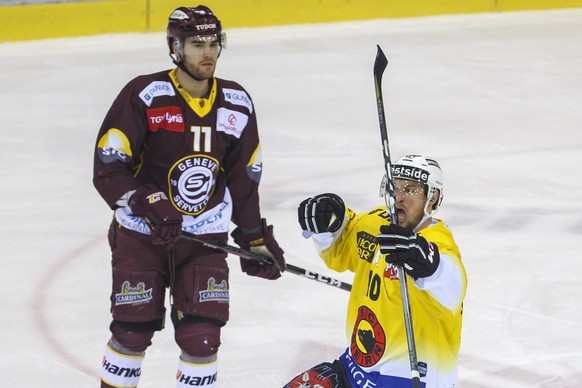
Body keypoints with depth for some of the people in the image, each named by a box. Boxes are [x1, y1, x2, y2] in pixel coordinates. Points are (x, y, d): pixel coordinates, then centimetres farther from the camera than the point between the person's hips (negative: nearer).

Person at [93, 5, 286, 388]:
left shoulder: (237, 104, 0)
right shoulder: (144, 96, -15)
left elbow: (244, 177, 11)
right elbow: (107, 170, -15)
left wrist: (256, 238, 13)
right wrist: (147, 205, -29)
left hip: (205, 238, 3)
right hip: (141, 234, -3)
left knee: (202, 337, -5)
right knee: (132, 331, 3)